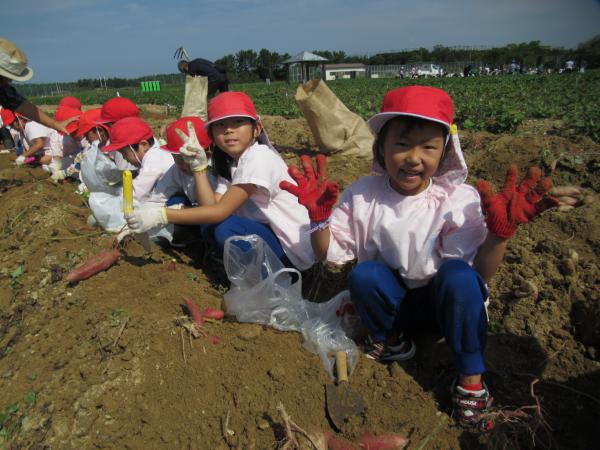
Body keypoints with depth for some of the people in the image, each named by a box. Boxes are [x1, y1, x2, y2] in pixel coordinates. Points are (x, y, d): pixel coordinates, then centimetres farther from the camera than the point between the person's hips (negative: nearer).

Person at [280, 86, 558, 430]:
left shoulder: (459, 199, -15)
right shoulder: (364, 194, -9)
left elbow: (479, 275, -21)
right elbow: (329, 253, -7)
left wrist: (500, 233, -37)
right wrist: (318, 213, -24)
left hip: (445, 303, -1)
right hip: (393, 303, 2)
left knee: (458, 274, -34)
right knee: (364, 274, -29)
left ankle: (471, 379, -12)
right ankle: (391, 341, 3)